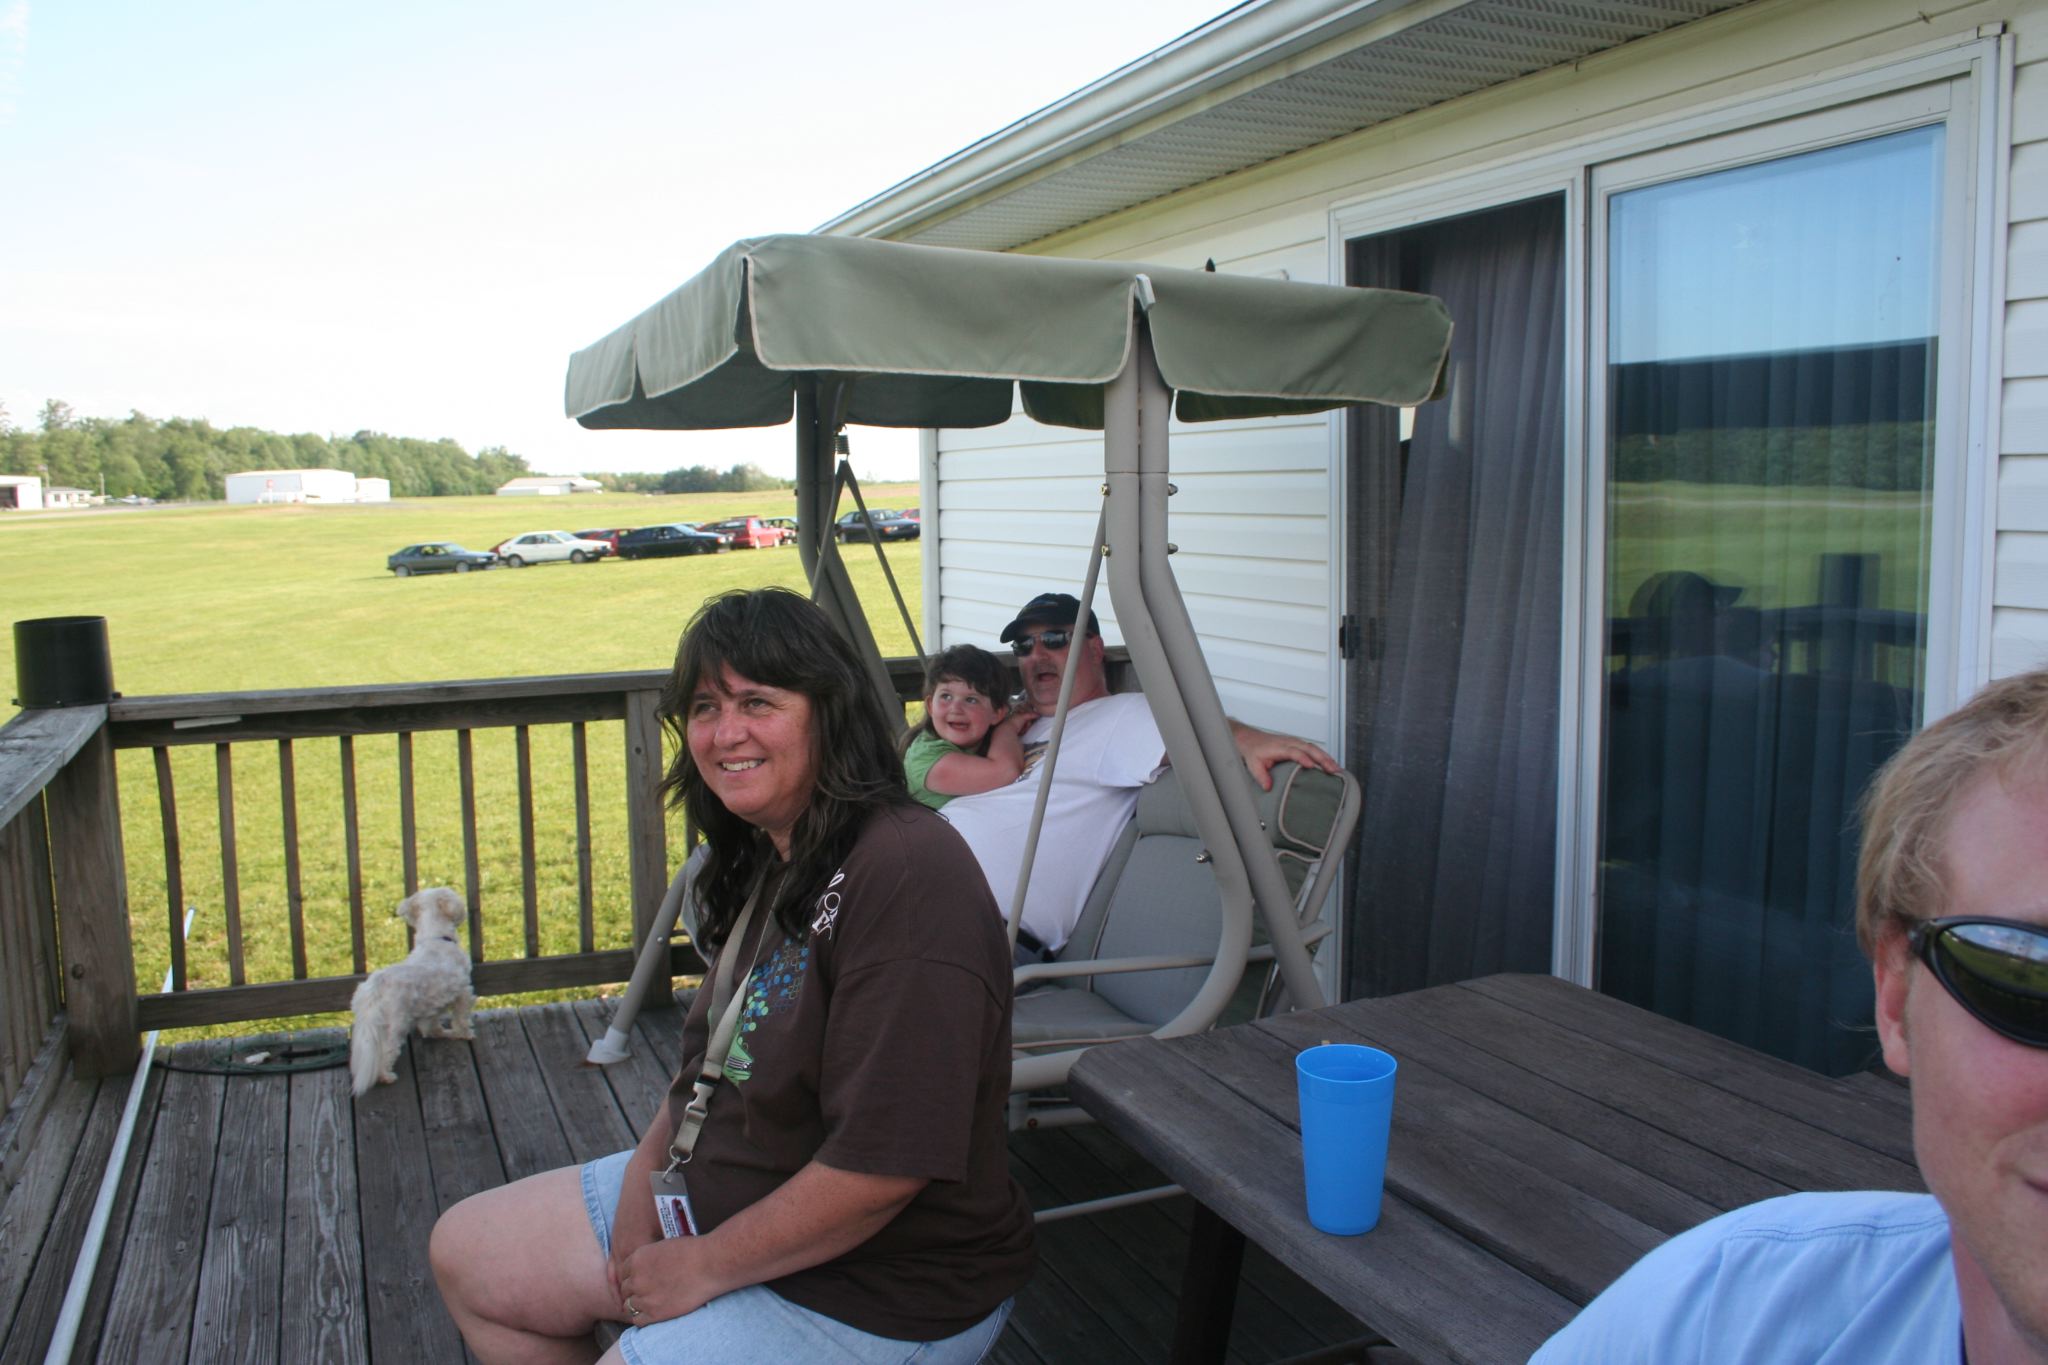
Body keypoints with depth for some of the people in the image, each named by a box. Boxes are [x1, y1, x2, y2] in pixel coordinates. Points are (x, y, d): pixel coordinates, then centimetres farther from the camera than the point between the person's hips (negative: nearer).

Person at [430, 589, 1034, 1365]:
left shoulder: (906, 879, -29)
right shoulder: (764, 859, 4)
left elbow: (884, 1165, -30)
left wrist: (700, 1269, -18)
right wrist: (650, 1162, -2)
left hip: (868, 1290, -9)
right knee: (466, 1253, 16)